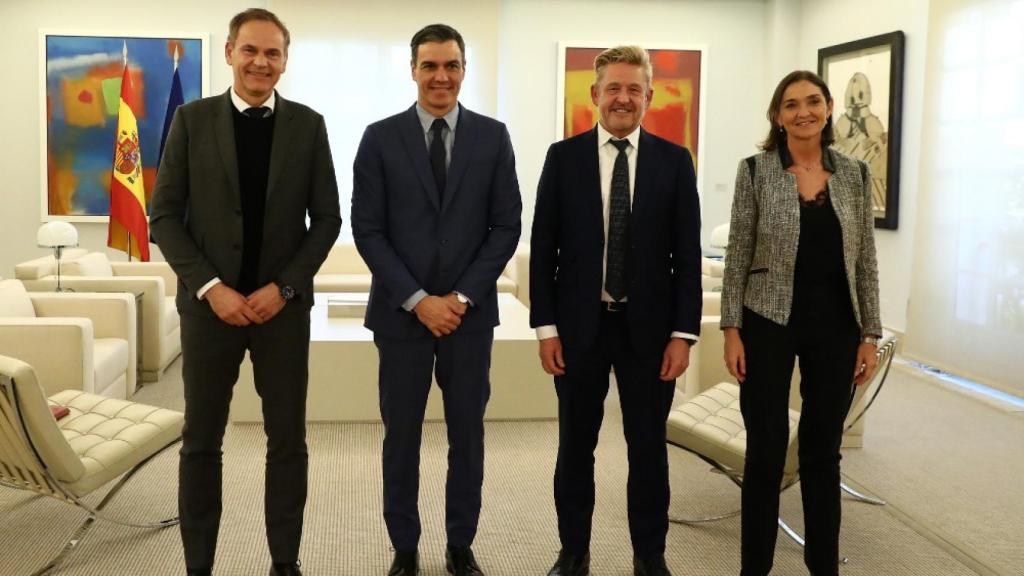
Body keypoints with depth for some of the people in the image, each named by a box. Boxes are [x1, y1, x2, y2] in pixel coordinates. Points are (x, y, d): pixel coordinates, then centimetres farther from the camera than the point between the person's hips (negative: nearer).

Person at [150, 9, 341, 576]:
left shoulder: (308, 125, 3)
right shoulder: (192, 119, 2)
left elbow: (327, 218, 3)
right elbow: (165, 215, 0)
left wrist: (284, 287, -8)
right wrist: (210, 287, -11)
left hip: (283, 305, 0)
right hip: (209, 304, 0)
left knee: (288, 441, 7)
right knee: (201, 441, 7)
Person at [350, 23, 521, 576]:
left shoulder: (492, 136, 3)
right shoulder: (380, 137, 0)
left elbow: (506, 226, 0)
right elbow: (366, 230, -4)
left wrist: (462, 296, -9)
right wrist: (417, 300, -11)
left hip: (470, 311, 1)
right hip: (401, 312, -1)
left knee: (467, 434, 9)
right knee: (401, 437, 7)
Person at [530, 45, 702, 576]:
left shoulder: (674, 161, 1)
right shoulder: (563, 156, 1)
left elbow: (687, 254, 0)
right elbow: (543, 248, 0)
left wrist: (684, 333, -5)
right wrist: (545, 327, -5)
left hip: (648, 326, 0)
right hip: (579, 324, 0)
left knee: (649, 447, 10)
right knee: (575, 446, 11)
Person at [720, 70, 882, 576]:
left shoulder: (855, 174, 5)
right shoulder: (755, 171, -3)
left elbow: (865, 260, 7)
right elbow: (738, 255, -3)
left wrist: (870, 334, 3)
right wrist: (731, 329, -8)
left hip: (835, 329, 3)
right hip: (769, 325, -2)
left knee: (823, 451, 12)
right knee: (766, 450, 4)